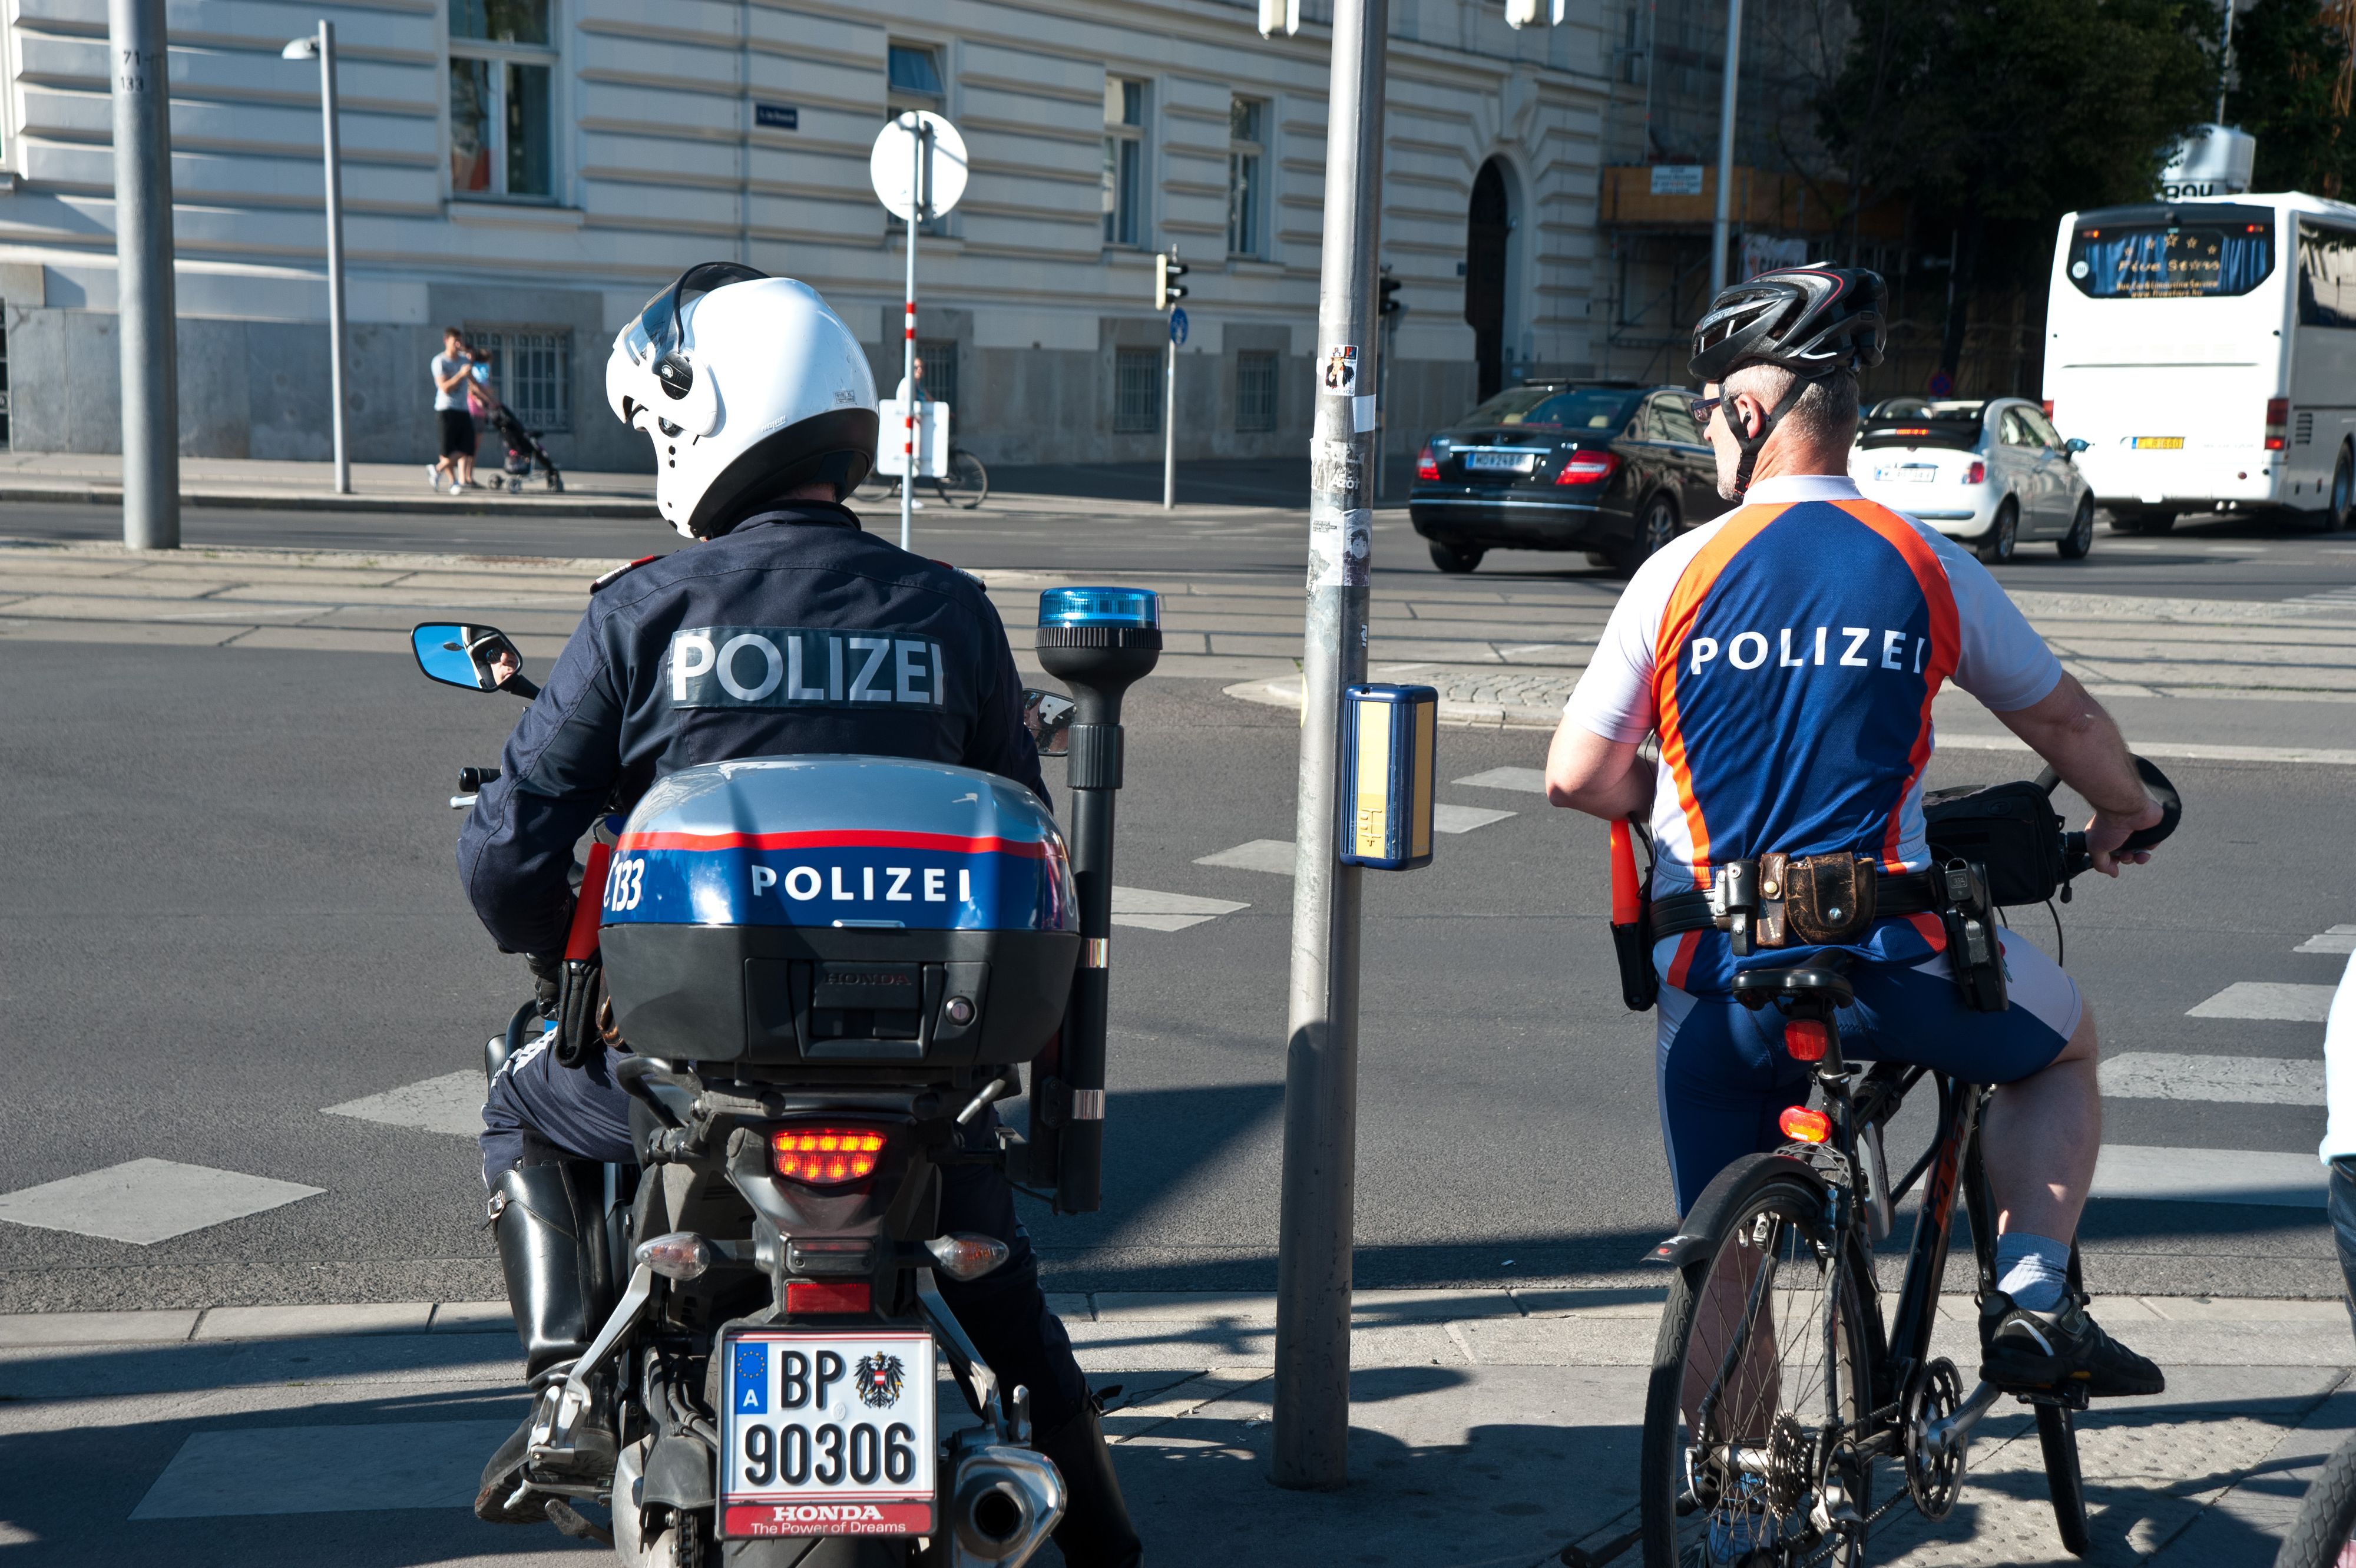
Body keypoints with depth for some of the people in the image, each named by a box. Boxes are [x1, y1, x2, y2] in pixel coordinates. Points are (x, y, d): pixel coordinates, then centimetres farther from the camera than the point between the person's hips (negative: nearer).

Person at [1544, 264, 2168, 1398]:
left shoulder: (1679, 573, -2)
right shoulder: (1928, 568, 0)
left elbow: (1577, 777, -3)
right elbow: (2066, 722, 13)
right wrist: (2128, 815, 34)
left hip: (1713, 975, 1)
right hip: (1890, 963, 0)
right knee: (2065, 1040, 28)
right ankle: (2031, 1301, 15)